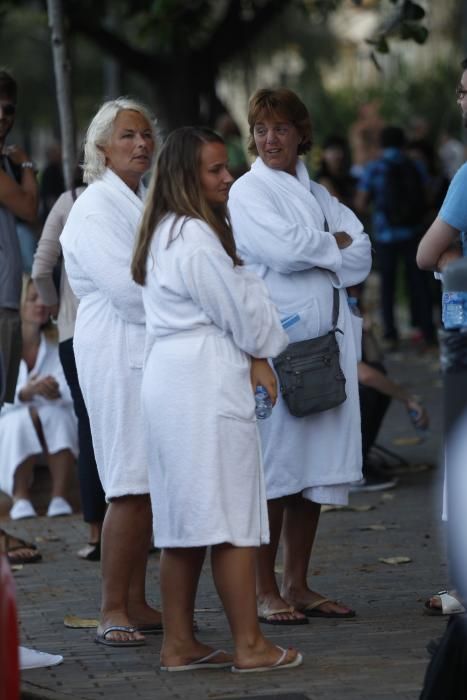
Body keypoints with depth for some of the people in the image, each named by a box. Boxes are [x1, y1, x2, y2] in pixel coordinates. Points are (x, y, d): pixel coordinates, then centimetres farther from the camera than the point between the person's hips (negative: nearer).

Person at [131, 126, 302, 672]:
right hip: (206, 383, -10)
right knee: (233, 519, -6)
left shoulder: (163, 233, 17)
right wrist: (265, 352, 9)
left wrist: (252, 359, 1)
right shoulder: (196, 237, -15)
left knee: (184, 521, 11)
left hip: (169, 377, 10)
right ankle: (249, 646, -3)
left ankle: (179, 644, 13)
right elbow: (239, 310, -11)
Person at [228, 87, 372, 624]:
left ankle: (297, 585, 14)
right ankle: (264, 591, -1)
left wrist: (315, 252, -7)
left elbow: (362, 257, 8)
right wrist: (336, 244, -1)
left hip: (324, 338, 6)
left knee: (316, 465, 7)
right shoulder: (248, 192, 0)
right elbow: (286, 249, -16)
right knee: (274, 468, -6)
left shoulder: (317, 193, 19)